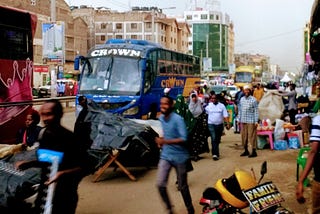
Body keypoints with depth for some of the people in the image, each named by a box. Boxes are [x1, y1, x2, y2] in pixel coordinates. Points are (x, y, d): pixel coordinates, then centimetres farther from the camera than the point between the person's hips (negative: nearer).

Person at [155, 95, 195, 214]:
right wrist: (161, 142, 5)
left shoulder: (177, 119, -18)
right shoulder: (161, 118, 5)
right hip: (165, 155, 5)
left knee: (182, 187, 8)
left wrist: (165, 141, -31)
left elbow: (184, 139, -25)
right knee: (160, 184, -9)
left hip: (179, 156, -5)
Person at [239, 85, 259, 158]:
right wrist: (239, 119, 12)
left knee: (252, 136, -4)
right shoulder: (242, 99, 10)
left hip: (251, 121, -5)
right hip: (243, 121, 5)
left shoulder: (253, 100, -5)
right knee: (244, 136, 9)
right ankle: (246, 150, 21)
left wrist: (256, 121, -10)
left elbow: (256, 111, -6)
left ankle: (254, 152, 2)